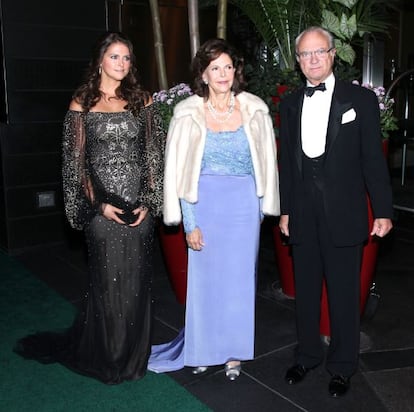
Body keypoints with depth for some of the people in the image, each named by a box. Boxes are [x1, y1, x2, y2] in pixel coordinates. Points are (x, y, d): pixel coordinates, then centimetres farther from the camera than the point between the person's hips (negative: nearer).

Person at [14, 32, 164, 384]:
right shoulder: (82, 104, 3)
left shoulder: (142, 100, 8)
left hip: (140, 206, 2)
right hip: (102, 207, -2)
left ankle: (133, 355, 26)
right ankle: (106, 357, 25)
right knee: (106, 281, 5)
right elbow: (75, 162, 0)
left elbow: (156, 154, 6)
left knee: (136, 281, 8)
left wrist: (149, 202, -2)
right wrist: (99, 204, -8)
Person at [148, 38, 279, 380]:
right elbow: (179, 172, -3)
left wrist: (262, 209, 5)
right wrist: (189, 223, -5)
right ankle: (202, 350, 27)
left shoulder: (254, 109, 1)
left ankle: (234, 352, 26)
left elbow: (265, 163, 7)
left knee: (240, 279, 9)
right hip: (205, 205, -1)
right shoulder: (188, 113, -3)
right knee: (203, 278, 7)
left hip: (244, 206, 1)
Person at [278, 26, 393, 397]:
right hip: (303, 217, 3)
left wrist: (383, 211, -5)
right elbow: (287, 162, 12)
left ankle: (342, 366, 24)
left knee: (344, 294, 5)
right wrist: (285, 210, 11)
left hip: (344, 216, -3)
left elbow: (373, 159, -2)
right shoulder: (290, 105, 10)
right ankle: (308, 355, 33)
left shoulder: (361, 100, 0)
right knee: (306, 291, 14)